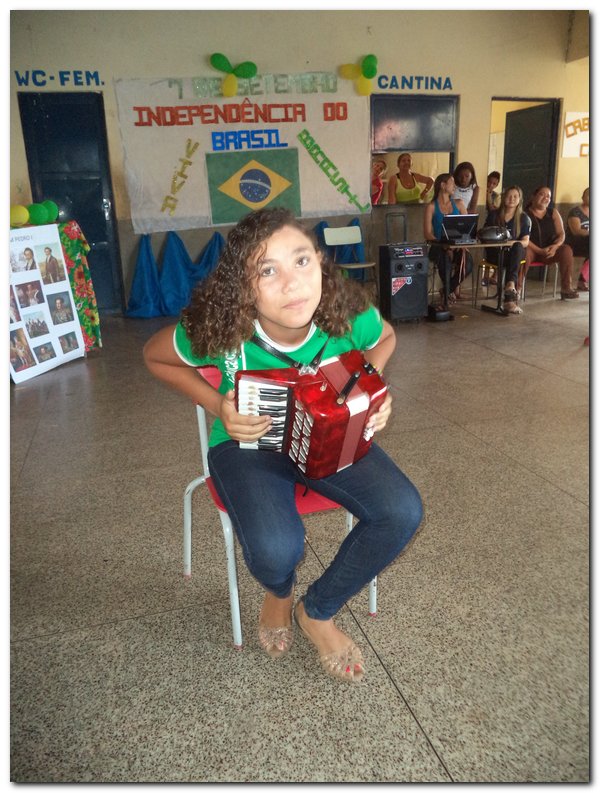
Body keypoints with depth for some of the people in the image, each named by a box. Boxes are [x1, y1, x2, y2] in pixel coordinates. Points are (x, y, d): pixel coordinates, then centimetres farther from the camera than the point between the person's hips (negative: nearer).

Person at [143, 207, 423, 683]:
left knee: (402, 512, -20)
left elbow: (385, 337, 4)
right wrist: (216, 404, -19)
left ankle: (318, 611, 8)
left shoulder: (349, 315, -22)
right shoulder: (222, 332, -28)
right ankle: (279, 593, 13)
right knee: (276, 549, -30)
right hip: (248, 443, -2)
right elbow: (155, 357, -6)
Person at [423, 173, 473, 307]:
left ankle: (446, 291, -3)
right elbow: (428, 234, -7)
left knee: (468, 262, -29)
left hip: (457, 246, 4)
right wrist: (444, 246, -21)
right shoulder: (431, 207, 2)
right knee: (445, 260, -38)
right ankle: (452, 289, -7)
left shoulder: (458, 204, 14)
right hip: (438, 247, -3)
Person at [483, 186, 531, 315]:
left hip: (516, 252, 0)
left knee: (517, 247, -36)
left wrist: (514, 243, -22)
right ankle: (511, 298, -45)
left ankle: (510, 284, -52)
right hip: (495, 252, 0)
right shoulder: (493, 215, 11)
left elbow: (525, 241, 1)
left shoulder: (524, 218, 9)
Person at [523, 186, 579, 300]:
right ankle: (517, 288, -39)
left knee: (567, 250, -23)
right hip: (531, 249, -4)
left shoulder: (553, 213, 11)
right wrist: (540, 251, -22)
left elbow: (561, 234, 5)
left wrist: (555, 246, -19)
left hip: (549, 250, 4)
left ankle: (566, 288, -22)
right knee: (525, 252, -38)